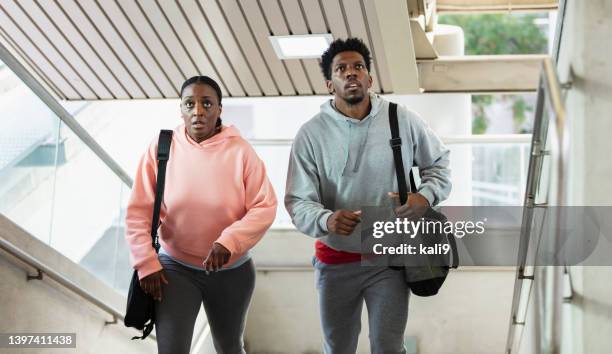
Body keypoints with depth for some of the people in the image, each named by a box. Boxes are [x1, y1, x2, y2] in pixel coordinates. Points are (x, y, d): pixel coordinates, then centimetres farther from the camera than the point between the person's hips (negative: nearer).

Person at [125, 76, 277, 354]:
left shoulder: (240, 150, -11)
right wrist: (147, 264, -12)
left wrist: (228, 242, -27)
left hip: (232, 270, 1)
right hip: (175, 268, -1)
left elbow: (264, 207, -14)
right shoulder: (161, 149, -9)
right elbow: (137, 213, -6)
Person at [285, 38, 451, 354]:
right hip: (335, 261, 1)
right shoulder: (311, 134, -11)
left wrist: (425, 196, -14)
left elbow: (439, 162, 7)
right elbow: (297, 201, -12)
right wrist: (326, 220, -34)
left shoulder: (403, 121, -7)